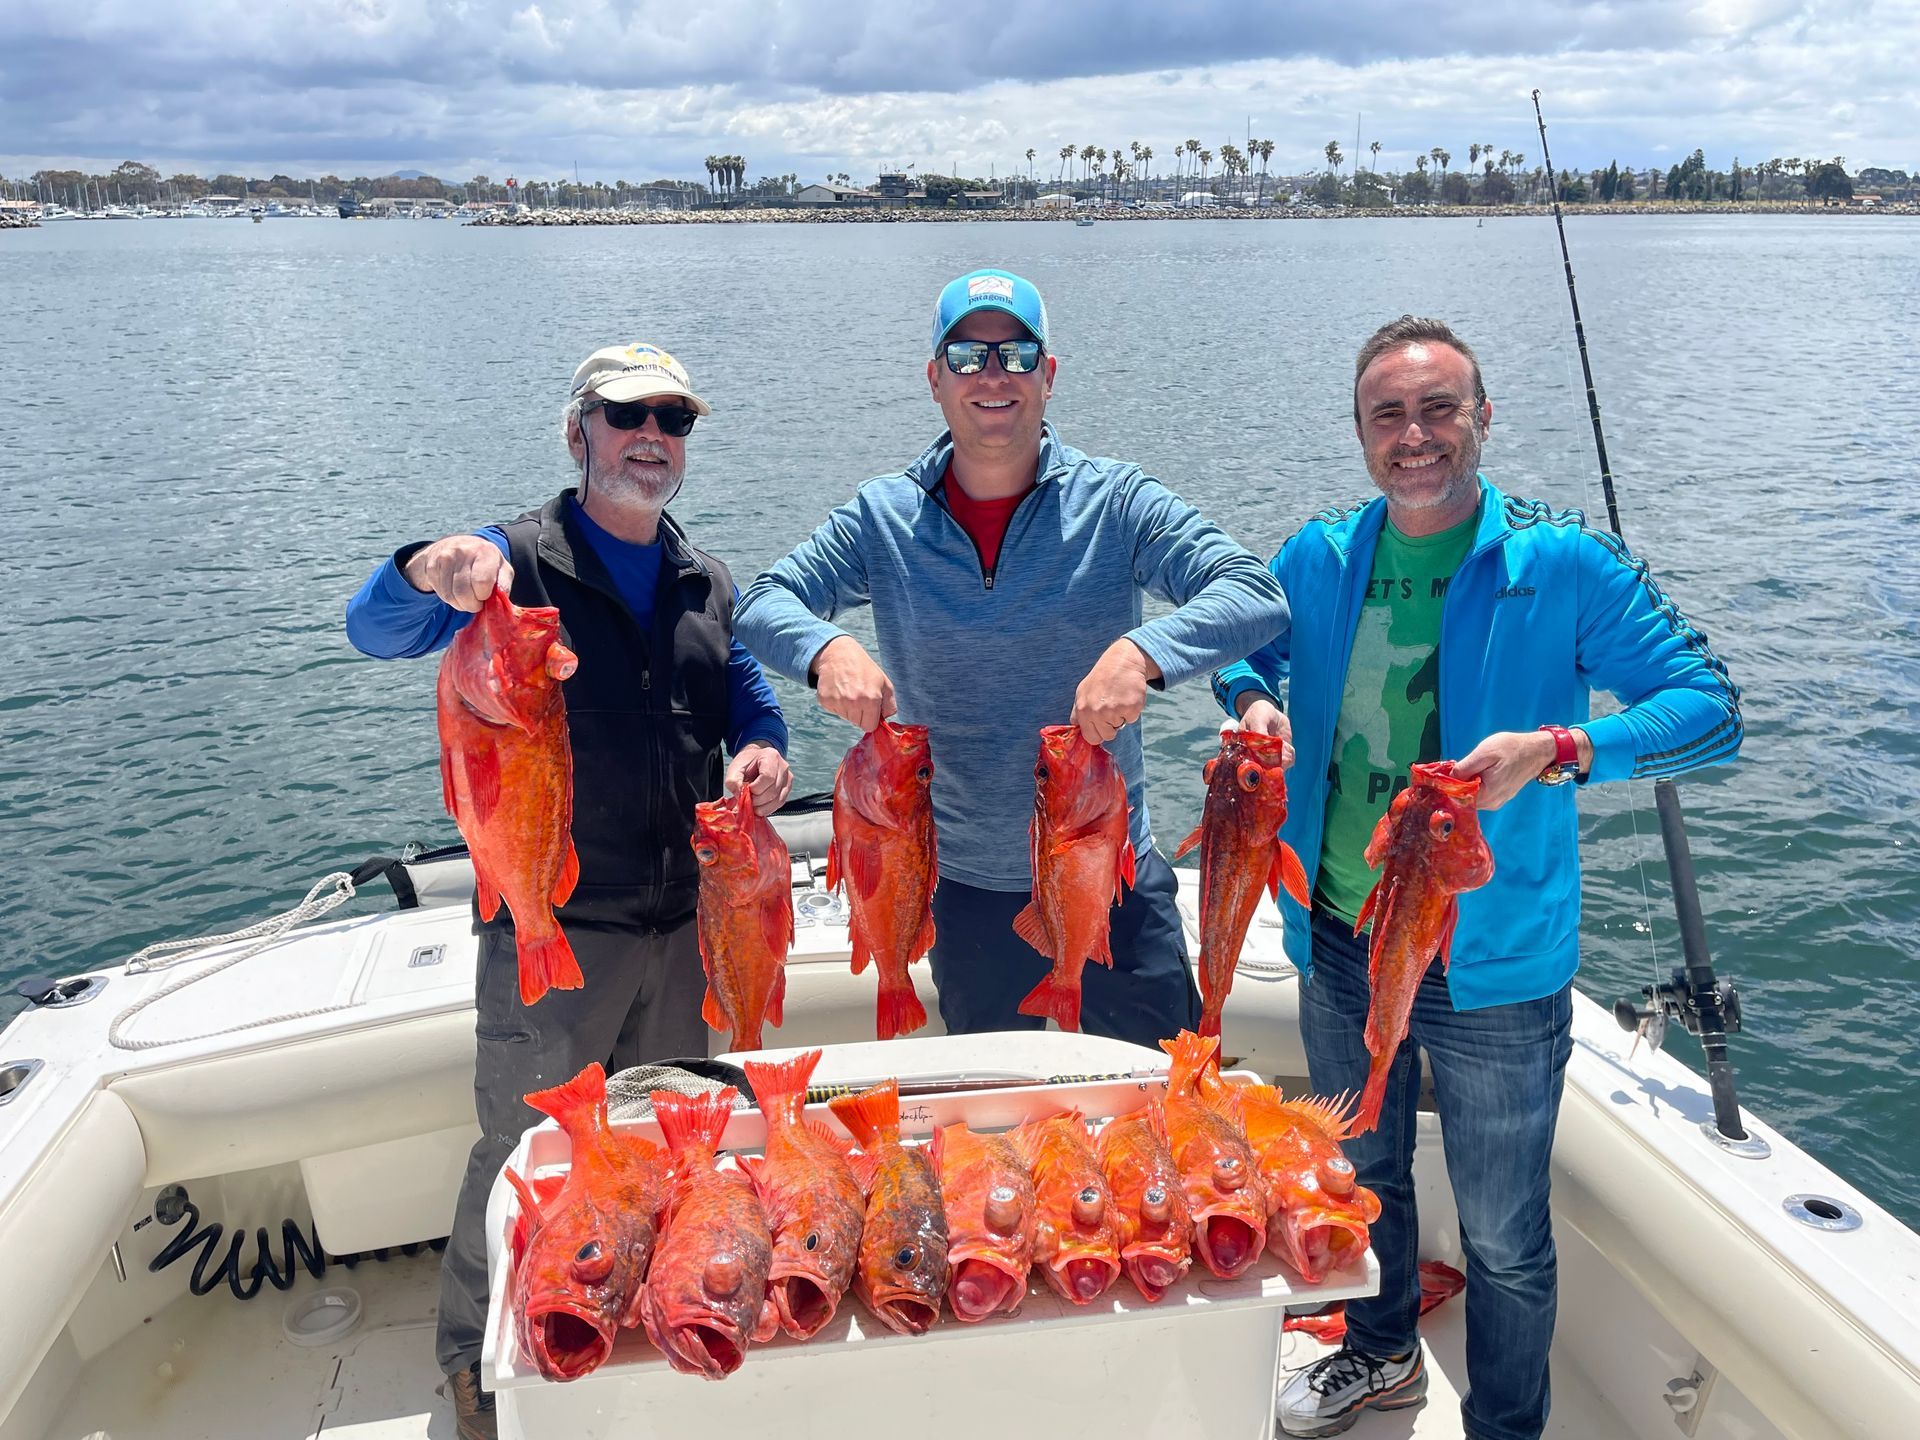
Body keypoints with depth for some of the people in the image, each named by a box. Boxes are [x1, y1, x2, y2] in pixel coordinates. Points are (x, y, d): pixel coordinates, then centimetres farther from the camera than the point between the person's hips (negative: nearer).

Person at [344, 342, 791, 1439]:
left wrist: (766, 747, -7)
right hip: (555, 923, -5)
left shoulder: (706, 583, 9)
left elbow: (749, 693, 17)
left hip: (683, 917, 6)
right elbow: (375, 631, -19)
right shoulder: (517, 561, -8)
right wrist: (427, 575, -42)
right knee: (528, 1149, 4)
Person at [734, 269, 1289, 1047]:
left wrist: (1141, 651, -38)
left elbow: (1256, 595, -18)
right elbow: (764, 603, -4)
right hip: (967, 893, 2)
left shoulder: (1116, 503, -9)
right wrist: (828, 647, -27)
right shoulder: (884, 518, -3)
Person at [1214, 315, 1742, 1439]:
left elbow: (1712, 708, -13)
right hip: (1338, 945, 4)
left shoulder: (1563, 566, -14)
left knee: (1503, 1238, 13)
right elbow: (1239, 645, 16)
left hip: (1491, 966, -4)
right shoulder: (1320, 560, -2)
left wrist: (1557, 749, -30)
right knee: (1362, 1178, 26)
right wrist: (1253, 702, -8)